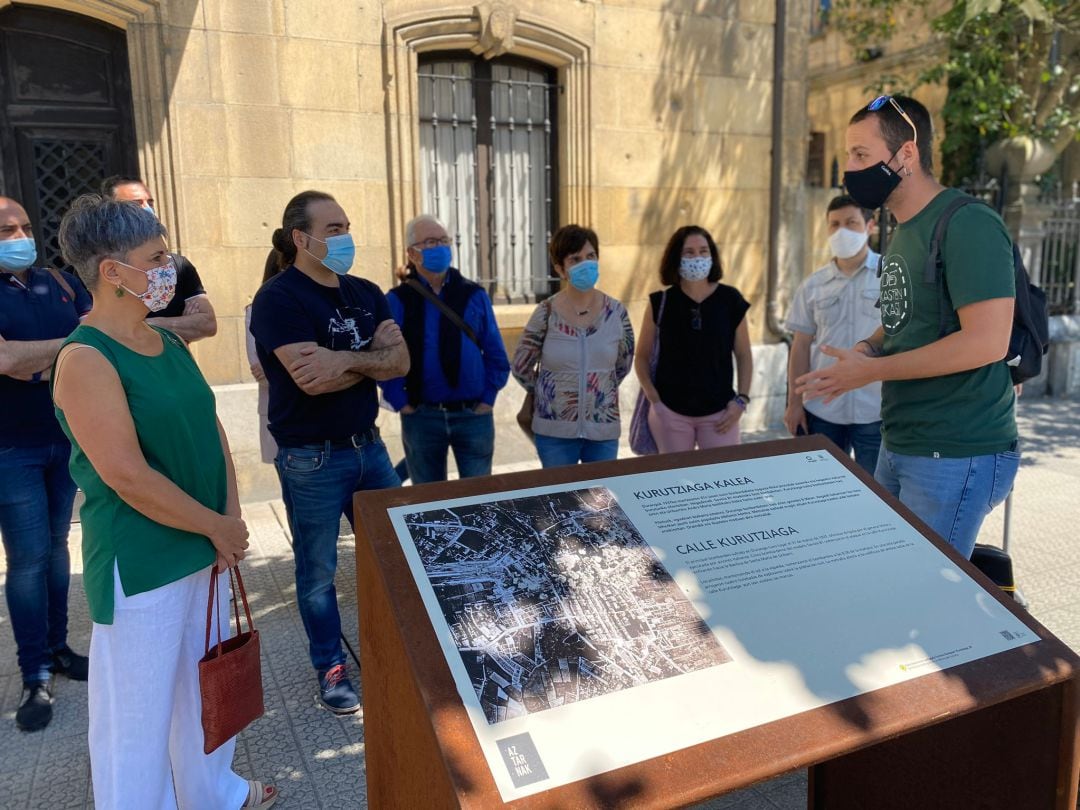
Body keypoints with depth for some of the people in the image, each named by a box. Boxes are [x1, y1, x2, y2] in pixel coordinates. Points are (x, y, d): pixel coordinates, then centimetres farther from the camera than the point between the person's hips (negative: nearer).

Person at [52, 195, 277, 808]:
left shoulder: (170, 343, 6)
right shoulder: (86, 360, -19)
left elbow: (211, 430, 8)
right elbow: (129, 477, -23)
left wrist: (231, 518, -3)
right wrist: (218, 527, -14)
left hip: (203, 549, 8)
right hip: (140, 564, -8)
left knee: (205, 685, 23)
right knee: (139, 706, 9)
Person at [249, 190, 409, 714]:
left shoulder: (366, 294, 7)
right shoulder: (279, 299, -13)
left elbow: (400, 362, -3)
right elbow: (311, 378, -25)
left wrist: (345, 360, -19)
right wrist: (371, 357, -12)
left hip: (368, 446, 7)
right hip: (311, 459, -6)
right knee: (318, 572, 10)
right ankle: (330, 669, 28)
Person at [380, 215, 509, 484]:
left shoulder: (474, 295, 2)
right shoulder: (397, 300, -3)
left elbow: (496, 355, 5)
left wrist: (488, 399, -1)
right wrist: (401, 403, -7)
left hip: (474, 414, 1)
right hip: (422, 417, -1)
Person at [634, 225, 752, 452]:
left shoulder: (730, 300, -3)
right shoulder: (661, 303, -4)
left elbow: (744, 356, 5)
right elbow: (642, 357, 4)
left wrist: (742, 399, -3)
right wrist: (653, 398, -5)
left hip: (719, 412, 0)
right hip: (670, 412, 0)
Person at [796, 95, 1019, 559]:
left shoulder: (969, 226, -16)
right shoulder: (903, 231, 13)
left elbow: (987, 341, -24)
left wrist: (870, 370, -19)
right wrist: (867, 348, 0)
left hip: (956, 455, -9)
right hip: (899, 446, 9)